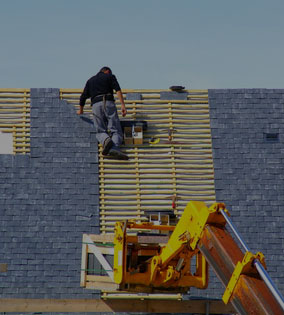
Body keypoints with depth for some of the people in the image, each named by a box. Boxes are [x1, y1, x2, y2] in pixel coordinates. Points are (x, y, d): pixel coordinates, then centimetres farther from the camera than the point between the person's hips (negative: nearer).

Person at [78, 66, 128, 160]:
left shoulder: (90, 80, 28)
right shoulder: (110, 76, 18)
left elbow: (83, 97, 26)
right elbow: (118, 90, 0)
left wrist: (81, 110, 44)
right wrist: (123, 105, -8)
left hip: (96, 105, 2)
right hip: (109, 103, -2)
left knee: (100, 132, 8)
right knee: (116, 131, -3)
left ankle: (106, 140, -29)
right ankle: (114, 148, -35)